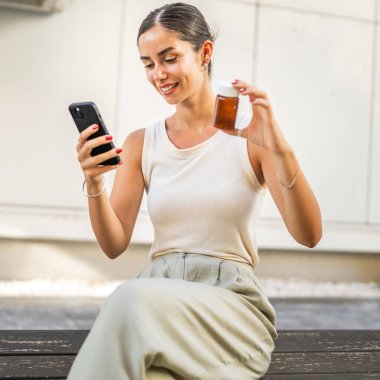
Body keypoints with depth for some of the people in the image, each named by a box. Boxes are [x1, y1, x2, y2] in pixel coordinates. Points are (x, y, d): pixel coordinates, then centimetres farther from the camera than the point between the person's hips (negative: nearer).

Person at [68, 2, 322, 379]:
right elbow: (114, 246, 6)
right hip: (157, 292, 2)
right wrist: (94, 184, -12)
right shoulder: (141, 143, 12)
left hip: (232, 299, -2)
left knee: (135, 300, -34)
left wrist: (281, 150, -24)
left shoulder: (250, 134, 1)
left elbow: (308, 235, -9)